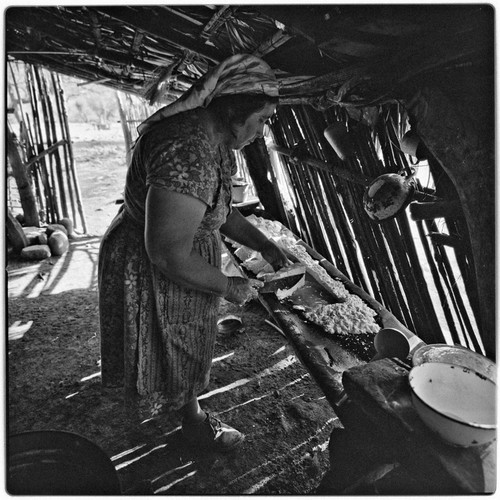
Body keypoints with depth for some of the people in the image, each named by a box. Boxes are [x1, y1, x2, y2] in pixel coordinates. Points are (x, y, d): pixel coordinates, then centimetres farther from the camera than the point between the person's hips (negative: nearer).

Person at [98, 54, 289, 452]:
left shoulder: (215, 140, -1)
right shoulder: (188, 155, -35)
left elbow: (220, 210, 11)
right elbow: (170, 257, -33)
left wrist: (264, 244, 2)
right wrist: (229, 287, -19)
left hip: (178, 258, 10)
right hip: (151, 273, -9)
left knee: (189, 345, 27)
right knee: (177, 351, 15)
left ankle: (189, 411, 53)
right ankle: (194, 420, 43)